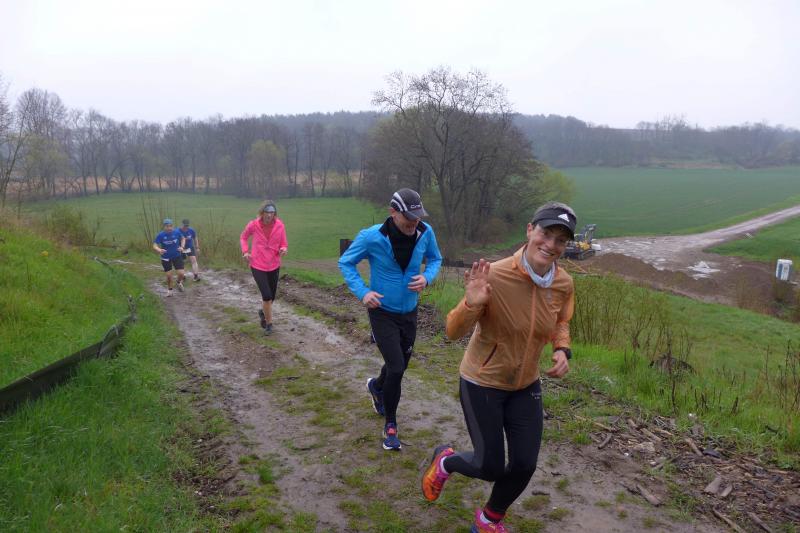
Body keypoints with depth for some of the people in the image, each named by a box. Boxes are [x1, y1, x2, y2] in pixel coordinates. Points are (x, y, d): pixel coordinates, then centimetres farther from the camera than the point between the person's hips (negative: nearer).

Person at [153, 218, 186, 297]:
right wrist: (159, 250, -37)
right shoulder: (160, 235, -15)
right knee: (169, 275, 3)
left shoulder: (177, 232, -12)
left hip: (177, 256, 1)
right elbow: (154, 246, -15)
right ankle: (169, 289, 30)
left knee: (181, 273, -8)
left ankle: (179, 282, 28)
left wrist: (182, 247, -9)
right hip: (166, 258, 0)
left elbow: (182, 239, 8)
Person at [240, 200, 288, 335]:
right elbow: (243, 237, 10)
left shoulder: (280, 225, -8)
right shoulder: (253, 225, -10)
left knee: (271, 297, 14)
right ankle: (269, 323, 6)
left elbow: (284, 244, 1)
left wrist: (283, 250, -22)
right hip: (257, 265, -3)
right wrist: (245, 251, -4)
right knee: (267, 295, -14)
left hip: (274, 266, 3)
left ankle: (263, 312, 47)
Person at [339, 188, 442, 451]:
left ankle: (376, 387, 55)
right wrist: (362, 292, -21)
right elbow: (345, 263, -7)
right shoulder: (371, 237, -22)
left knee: (401, 363, 20)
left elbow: (435, 259, 6)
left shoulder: (425, 232, -14)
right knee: (396, 367, -10)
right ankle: (390, 424, 14)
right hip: (382, 312, -4)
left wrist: (427, 277, -17)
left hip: (409, 311, 5)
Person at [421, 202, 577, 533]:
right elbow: (454, 332, -22)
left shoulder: (564, 284, -10)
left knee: (524, 465, 9)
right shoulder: (494, 276, -28)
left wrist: (562, 350, -8)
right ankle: (445, 460, 39)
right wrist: (471, 304, -43)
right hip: (482, 383, -5)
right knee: (491, 467, 3)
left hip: (526, 386, 5)